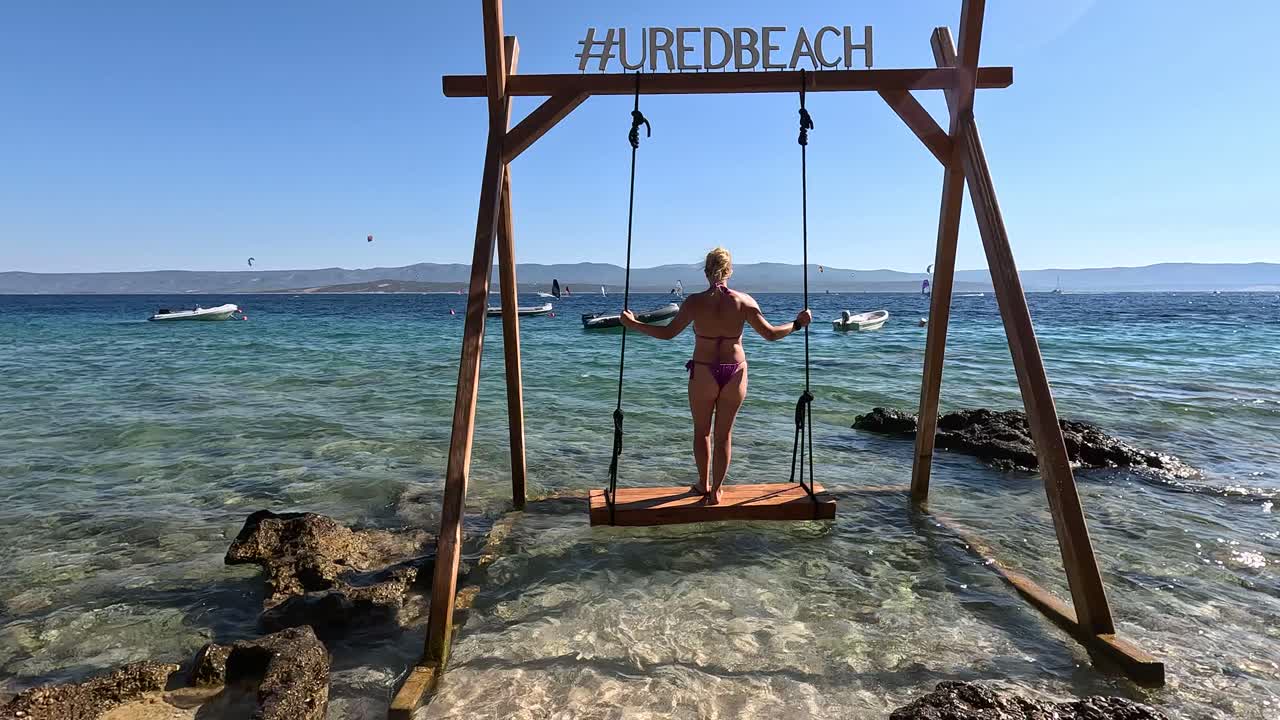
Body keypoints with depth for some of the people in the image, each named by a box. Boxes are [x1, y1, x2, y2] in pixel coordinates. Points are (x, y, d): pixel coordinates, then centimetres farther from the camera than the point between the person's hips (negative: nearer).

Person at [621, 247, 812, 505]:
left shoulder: (695, 302, -10)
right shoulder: (743, 301, -7)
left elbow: (667, 333, -6)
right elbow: (770, 333, -4)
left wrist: (633, 324, 5)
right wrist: (797, 323, 12)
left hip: (703, 373, -1)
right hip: (735, 373, 1)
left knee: (701, 432, 19)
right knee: (724, 434, 13)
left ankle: (703, 484, 31)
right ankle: (716, 491, 20)